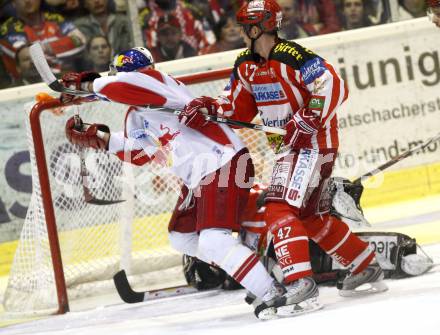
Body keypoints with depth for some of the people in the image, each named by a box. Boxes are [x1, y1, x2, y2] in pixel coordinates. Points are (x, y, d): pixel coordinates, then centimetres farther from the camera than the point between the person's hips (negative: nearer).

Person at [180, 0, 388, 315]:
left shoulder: (291, 56, -20)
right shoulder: (245, 66, 7)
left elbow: (334, 88, -24)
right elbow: (237, 108, 16)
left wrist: (306, 121, -27)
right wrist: (208, 108, -1)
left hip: (315, 141, -9)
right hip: (289, 145, 9)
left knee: (280, 209, -20)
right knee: (313, 218, 17)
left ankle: (300, 283, -26)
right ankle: (367, 268, 32)